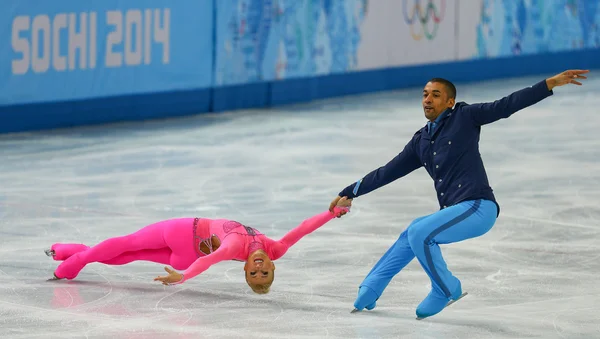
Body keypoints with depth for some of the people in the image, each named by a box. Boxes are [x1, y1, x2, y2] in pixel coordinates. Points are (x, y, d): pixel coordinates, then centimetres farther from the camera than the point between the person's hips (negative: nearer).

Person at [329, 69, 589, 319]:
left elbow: (505, 106, -7)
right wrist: (349, 193, 24)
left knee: (419, 233, -20)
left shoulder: (464, 117, 0)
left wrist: (551, 84, -16)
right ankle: (368, 292, 23)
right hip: (453, 211, 8)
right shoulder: (421, 141, 19)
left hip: (478, 207, -8)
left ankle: (446, 291, -2)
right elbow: (387, 173, 25)